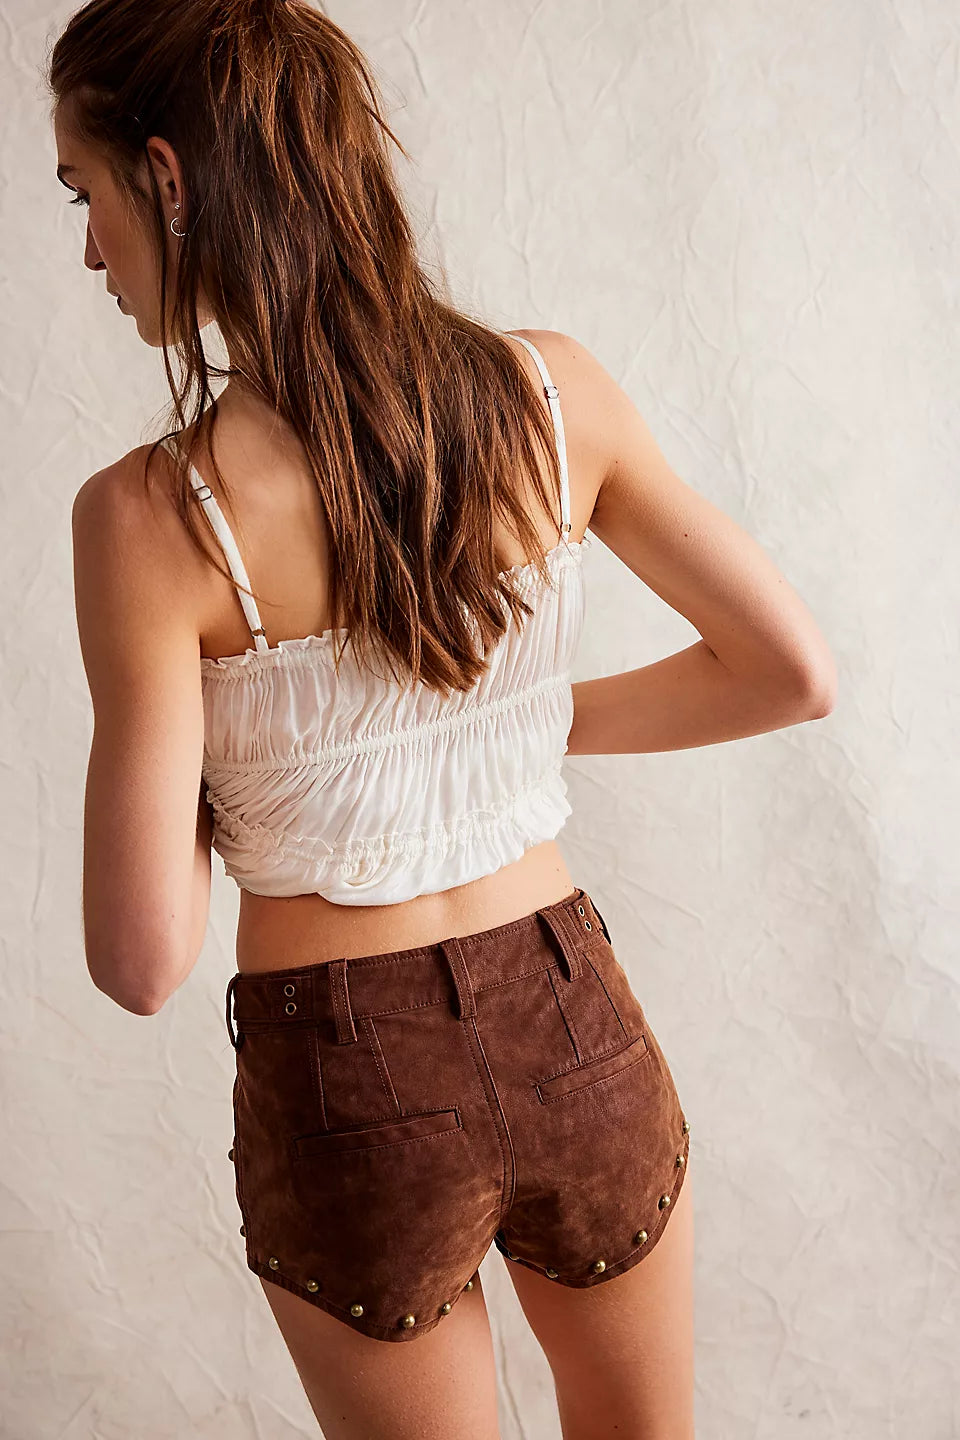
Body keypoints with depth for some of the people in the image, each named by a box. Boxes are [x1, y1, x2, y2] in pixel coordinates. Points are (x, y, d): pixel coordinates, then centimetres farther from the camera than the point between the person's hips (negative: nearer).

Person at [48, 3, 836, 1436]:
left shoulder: (150, 516, -20)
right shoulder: (553, 394, -9)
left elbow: (142, 964, -16)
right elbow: (796, 671, 1)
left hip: (351, 1098, -3)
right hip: (579, 1036, 3)